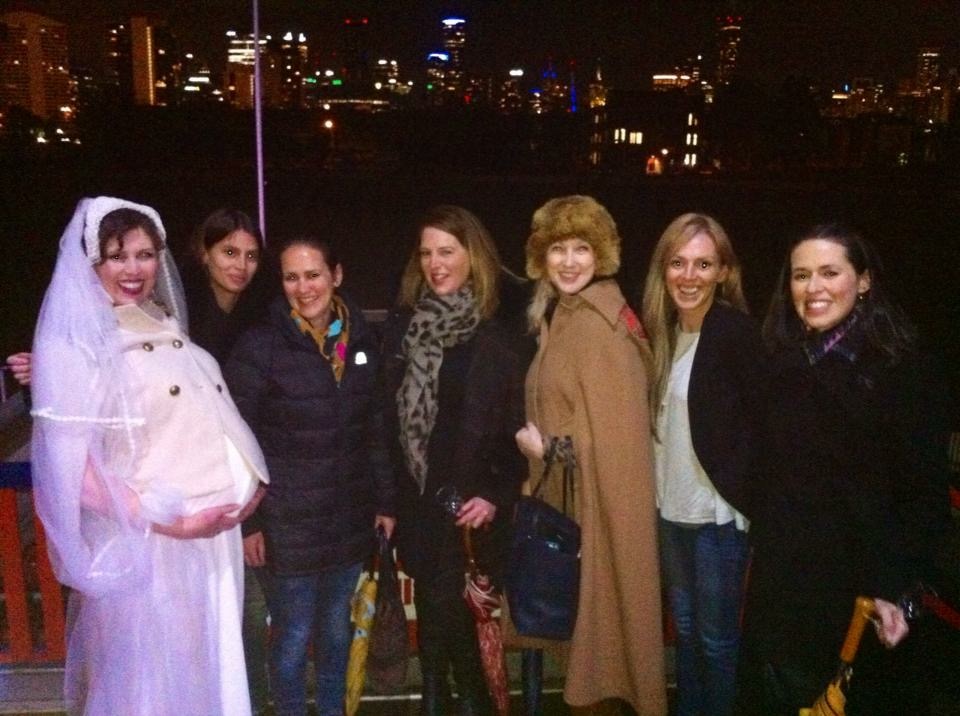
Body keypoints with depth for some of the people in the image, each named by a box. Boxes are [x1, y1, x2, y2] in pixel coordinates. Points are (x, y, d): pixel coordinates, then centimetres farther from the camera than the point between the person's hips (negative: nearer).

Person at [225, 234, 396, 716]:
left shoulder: (361, 339, 3)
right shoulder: (259, 346, -11)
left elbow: (375, 430, 9)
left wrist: (385, 501, 8)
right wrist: (248, 522, -10)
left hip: (349, 518, 4)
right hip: (290, 522, -4)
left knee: (336, 631, 18)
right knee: (294, 638, 7)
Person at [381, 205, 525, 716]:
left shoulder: (501, 329, -4)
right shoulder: (402, 324, 6)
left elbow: (522, 421, -4)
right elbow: (387, 415, 4)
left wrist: (498, 495, -10)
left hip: (475, 501, -2)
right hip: (417, 499, 3)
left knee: (448, 607, 1)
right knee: (432, 607, 8)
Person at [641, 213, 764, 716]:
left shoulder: (736, 331, -16)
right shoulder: (664, 330, 6)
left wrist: (741, 490, -15)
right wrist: (660, 488, 6)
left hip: (717, 513, -7)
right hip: (670, 508, 7)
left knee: (716, 635, 8)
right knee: (685, 627, 20)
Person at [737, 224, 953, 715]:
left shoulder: (903, 370, -9)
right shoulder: (778, 366, 5)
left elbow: (926, 494, -10)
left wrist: (898, 589, -17)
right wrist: (764, 556, 7)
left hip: (864, 586, -4)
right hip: (780, 585, 4)